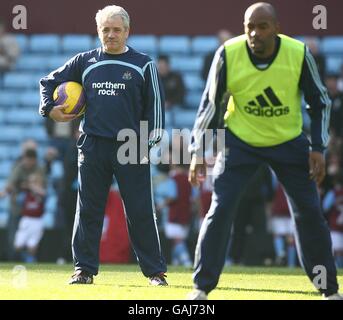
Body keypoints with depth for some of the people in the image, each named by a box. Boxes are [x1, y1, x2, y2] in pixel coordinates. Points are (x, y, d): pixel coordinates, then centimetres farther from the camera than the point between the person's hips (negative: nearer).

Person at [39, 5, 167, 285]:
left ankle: (155, 271, 3)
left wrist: (150, 141, -3)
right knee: (88, 210, 4)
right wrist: (50, 109, 3)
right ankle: (84, 269, 11)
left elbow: (155, 103, 5)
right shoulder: (85, 62, 10)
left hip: (131, 147, -2)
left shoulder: (143, 64, 4)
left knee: (141, 212, -3)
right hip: (92, 145, 2)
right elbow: (49, 82, 20)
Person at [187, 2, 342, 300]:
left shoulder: (299, 53, -20)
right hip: (240, 141, -1)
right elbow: (210, 104, -9)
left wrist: (318, 147, -11)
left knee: (310, 212, 1)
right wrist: (198, 152, -12)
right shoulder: (228, 54, -21)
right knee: (220, 210, -10)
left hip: (289, 142, 1)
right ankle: (202, 287, 0)